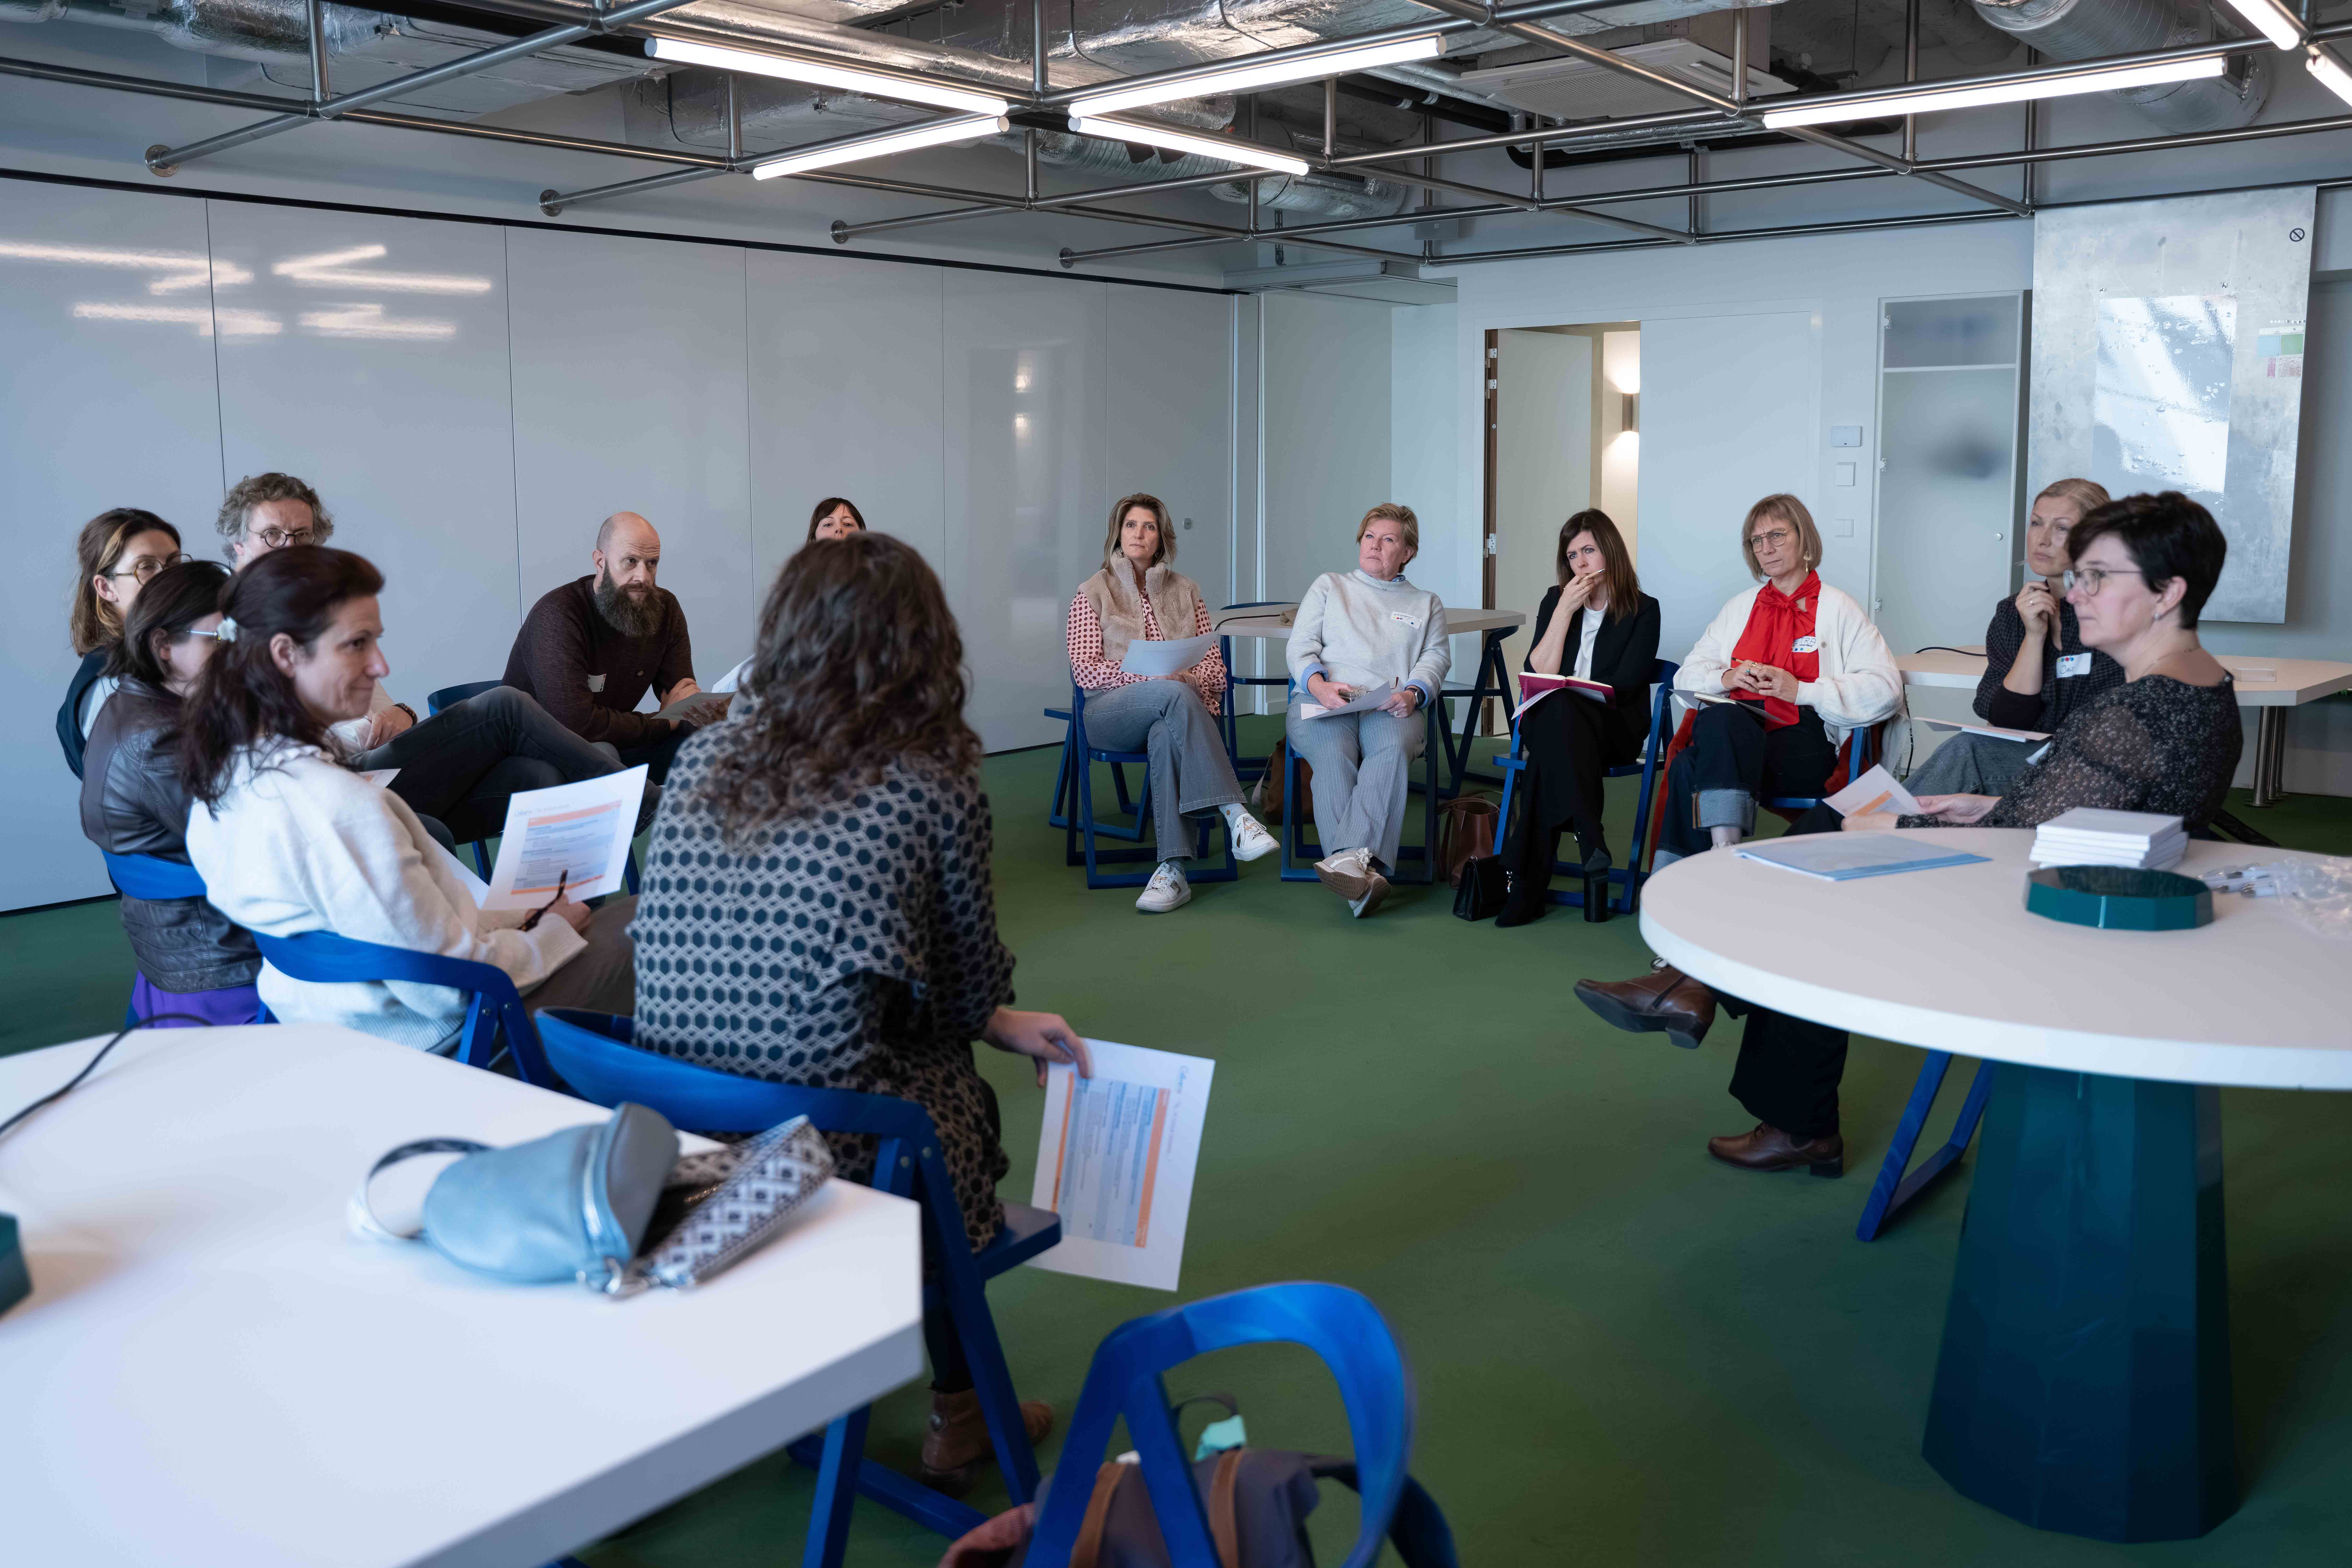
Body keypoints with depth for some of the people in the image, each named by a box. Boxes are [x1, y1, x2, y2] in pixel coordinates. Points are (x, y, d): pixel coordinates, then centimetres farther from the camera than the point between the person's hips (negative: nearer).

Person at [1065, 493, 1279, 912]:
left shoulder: (1185, 590, 19)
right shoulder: (1093, 594, 11)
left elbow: (1215, 665, 13)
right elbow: (1084, 672, -1)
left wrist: (1191, 678, -11)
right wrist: (1149, 675, -15)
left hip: (1171, 710, 2)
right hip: (1112, 711, -2)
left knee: (1166, 736, -38)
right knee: (1176, 695, -37)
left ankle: (1173, 870, -47)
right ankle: (1235, 815, -47)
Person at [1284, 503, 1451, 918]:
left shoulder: (1426, 604, 32)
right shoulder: (1329, 586, 29)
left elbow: (1436, 658, 14)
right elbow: (1301, 646, 16)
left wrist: (1413, 693, -10)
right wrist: (1319, 684, -8)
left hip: (1391, 708, 0)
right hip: (1324, 704, 0)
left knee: (1393, 750, -38)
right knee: (1334, 755, -37)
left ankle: (1349, 856, -54)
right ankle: (1363, 872, -50)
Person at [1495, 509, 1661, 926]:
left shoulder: (1643, 611, 6)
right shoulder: (1555, 601, 16)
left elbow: (1623, 686, -3)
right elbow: (1539, 674, 2)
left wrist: (1571, 692, -16)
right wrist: (1565, 610, -4)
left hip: (1615, 728, -2)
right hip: (1548, 723, 2)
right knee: (1554, 710, -37)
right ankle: (1589, 836, -43)